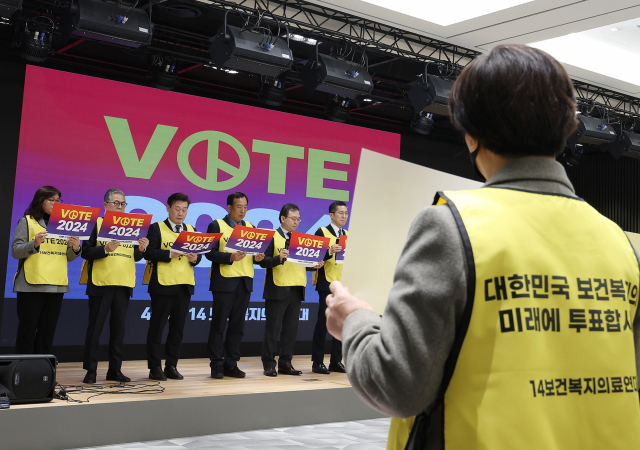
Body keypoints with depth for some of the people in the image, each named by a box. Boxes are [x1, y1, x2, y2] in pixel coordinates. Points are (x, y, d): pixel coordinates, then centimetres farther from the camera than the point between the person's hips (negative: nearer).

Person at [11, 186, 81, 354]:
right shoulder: (27, 221, 4)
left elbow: (68, 257, 15)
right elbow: (15, 251, -4)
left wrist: (75, 248, -6)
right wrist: (35, 244, -20)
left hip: (57, 285, 4)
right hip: (31, 284, -4)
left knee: (48, 331, 6)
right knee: (27, 329, -2)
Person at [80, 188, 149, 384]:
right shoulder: (96, 223, 0)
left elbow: (136, 257, 14)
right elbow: (86, 252, -7)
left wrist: (141, 249, -7)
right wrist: (105, 249, -22)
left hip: (123, 285, 4)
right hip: (100, 283, -4)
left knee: (118, 328, 8)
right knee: (95, 327, 0)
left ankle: (115, 369, 16)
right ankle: (90, 370, 7)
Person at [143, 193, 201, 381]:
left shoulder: (191, 230, 16)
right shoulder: (156, 228, 1)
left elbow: (198, 254, 14)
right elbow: (149, 253, -10)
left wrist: (195, 258, -8)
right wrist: (169, 254, -21)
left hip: (185, 285, 5)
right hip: (162, 285, -5)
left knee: (178, 327, 7)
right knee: (157, 326, 1)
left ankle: (171, 366, 15)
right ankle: (155, 367, 8)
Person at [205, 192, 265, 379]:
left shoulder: (250, 227, 15)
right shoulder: (216, 226, 0)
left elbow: (254, 252, 17)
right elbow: (210, 253, -8)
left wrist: (257, 257, -6)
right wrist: (230, 257, -21)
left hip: (245, 283, 5)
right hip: (223, 281, -5)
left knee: (237, 325, 7)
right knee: (219, 325, 0)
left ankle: (231, 364, 14)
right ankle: (217, 365, 6)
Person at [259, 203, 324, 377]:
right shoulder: (272, 237, -2)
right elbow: (263, 261, -9)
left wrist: (315, 265, 0)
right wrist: (279, 258, -25)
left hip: (296, 290, 6)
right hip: (277, 290, -5)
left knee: (291, 328, 8)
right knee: (272, 328, 0)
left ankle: (285, 363, 16)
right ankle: (269, 365, 7)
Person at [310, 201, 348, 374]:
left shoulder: (348, 235, 17)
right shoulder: (322, 232, -1)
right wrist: (330, 252, -27)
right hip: (327, 283, -6)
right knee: (323, 321, -4)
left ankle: (336, 361, 12)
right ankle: (317, 362, 2)